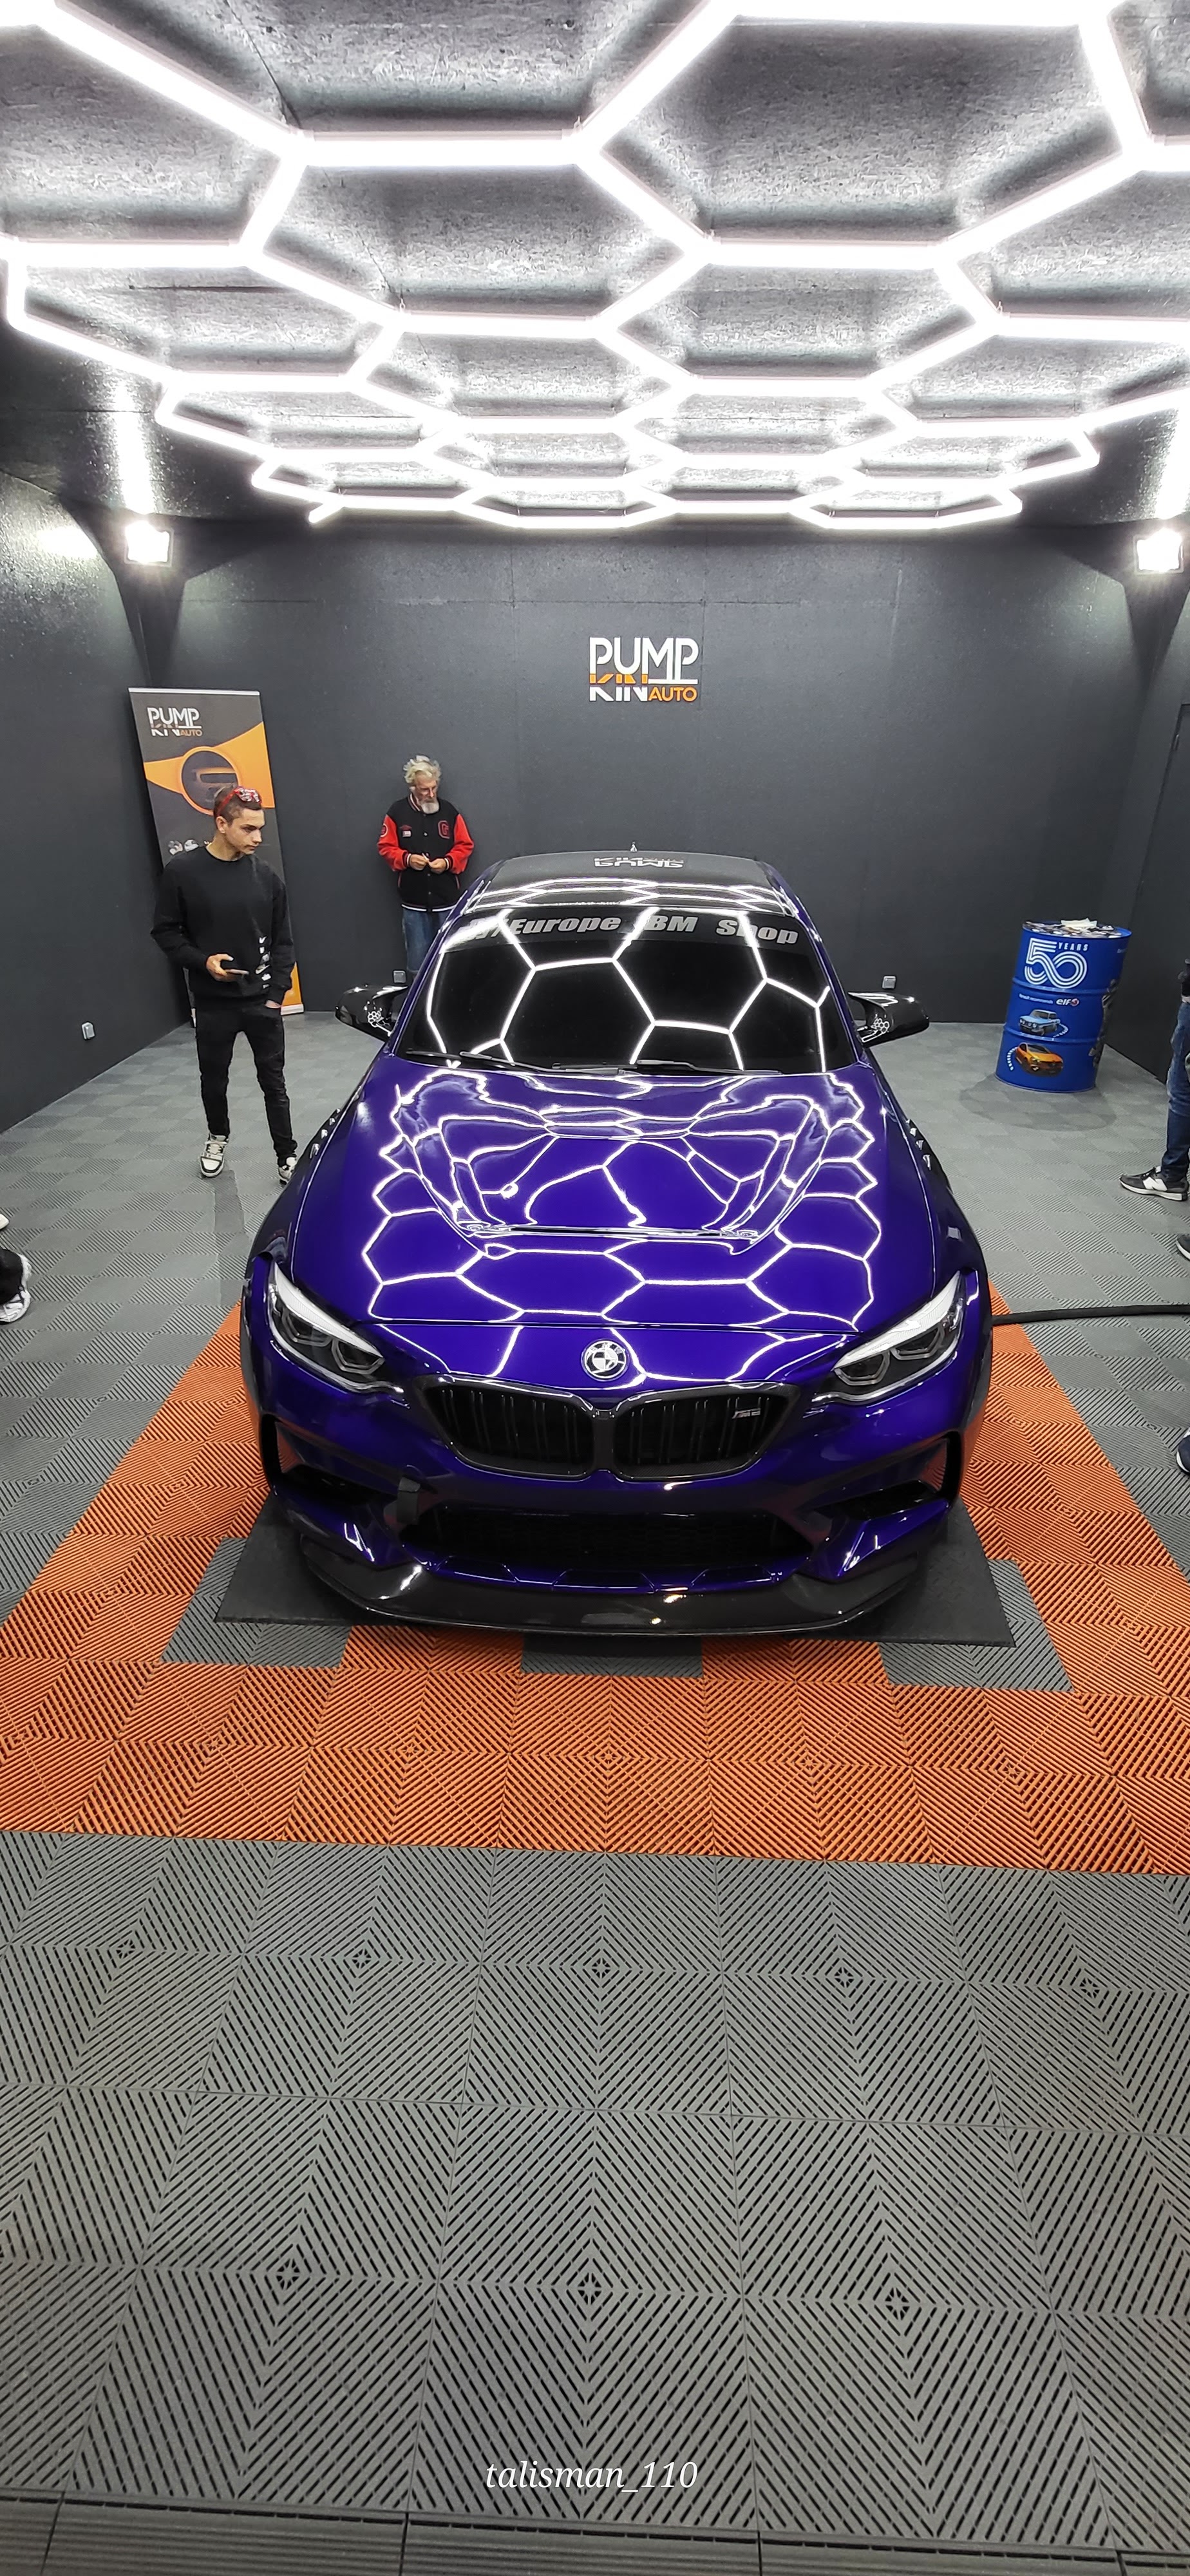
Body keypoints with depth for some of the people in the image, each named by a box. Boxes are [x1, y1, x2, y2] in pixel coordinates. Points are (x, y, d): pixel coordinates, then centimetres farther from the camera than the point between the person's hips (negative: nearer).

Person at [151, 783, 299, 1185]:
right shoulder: (183, 872, -8)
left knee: (273, 1082, 3)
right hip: (212, 1001, 0)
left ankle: (287, 1156, 13)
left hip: (261, 1000, 0)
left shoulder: (265, 875, -2)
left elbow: (283, 941, 4)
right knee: (213, 1078, 16)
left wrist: (277, 993, -3)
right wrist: (202, 961, -15)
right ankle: (218, 1137, 40)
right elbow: (165, 931, 0)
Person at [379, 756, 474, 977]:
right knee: (417, 959, 3)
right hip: (413, 901, 0)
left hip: (447, 900, 1)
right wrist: (407, 859, -15)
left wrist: (448, 862, -13)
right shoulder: (397, 813, 1)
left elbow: (465, 846, 6)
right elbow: (386, 847, 4)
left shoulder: (450, 811, 3)